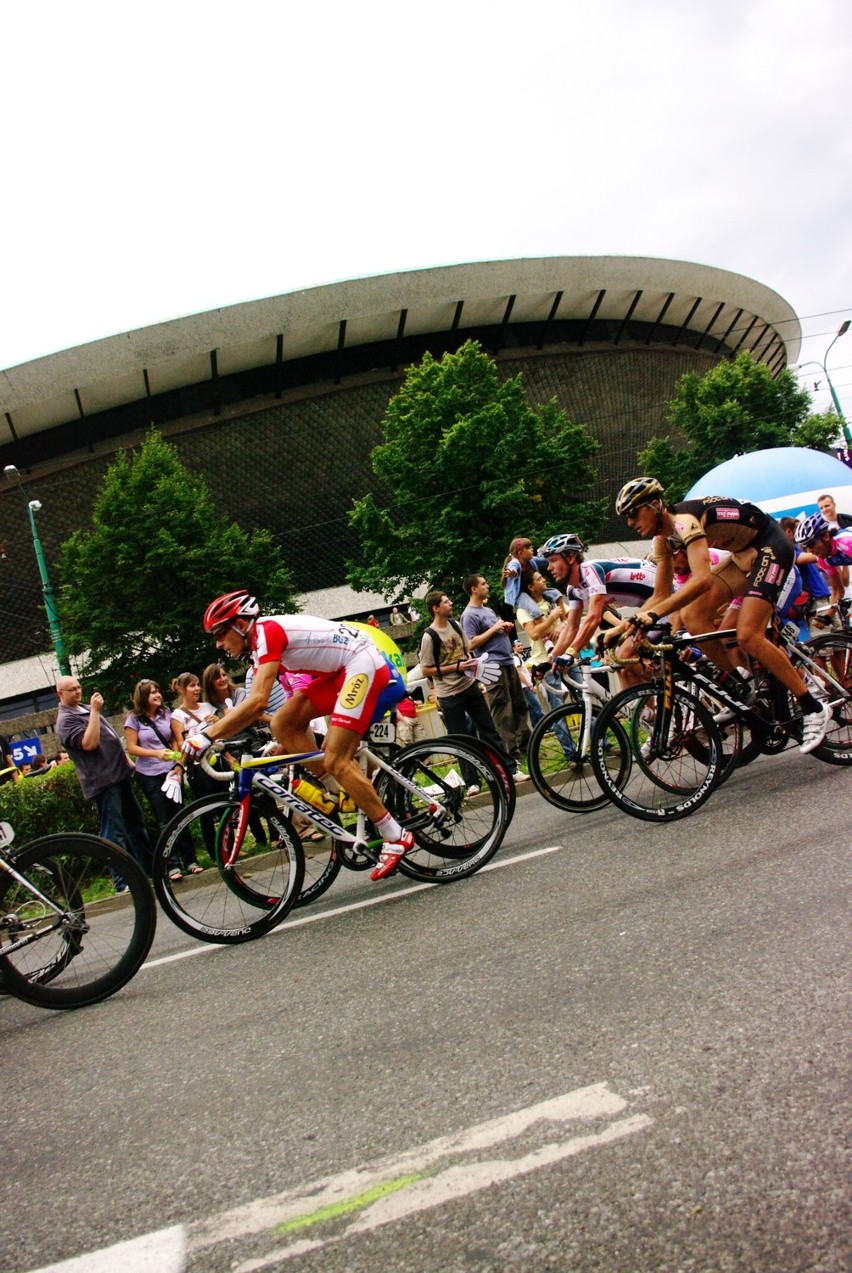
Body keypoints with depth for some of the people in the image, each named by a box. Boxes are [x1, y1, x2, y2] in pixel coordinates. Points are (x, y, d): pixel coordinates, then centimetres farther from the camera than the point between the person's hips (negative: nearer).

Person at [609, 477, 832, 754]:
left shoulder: (683, 520, -27)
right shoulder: (664, 537, 2)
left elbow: (702, 580, -42)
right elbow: (661, 595, 5)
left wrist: (653, 615, -45)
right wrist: (626, 624, -8)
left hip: (771, 547, -9)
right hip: (744, 554, 9)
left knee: (748, 636, -20)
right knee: (693, 616, -9)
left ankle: (813, 709, -9)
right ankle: (740, 689, 4)